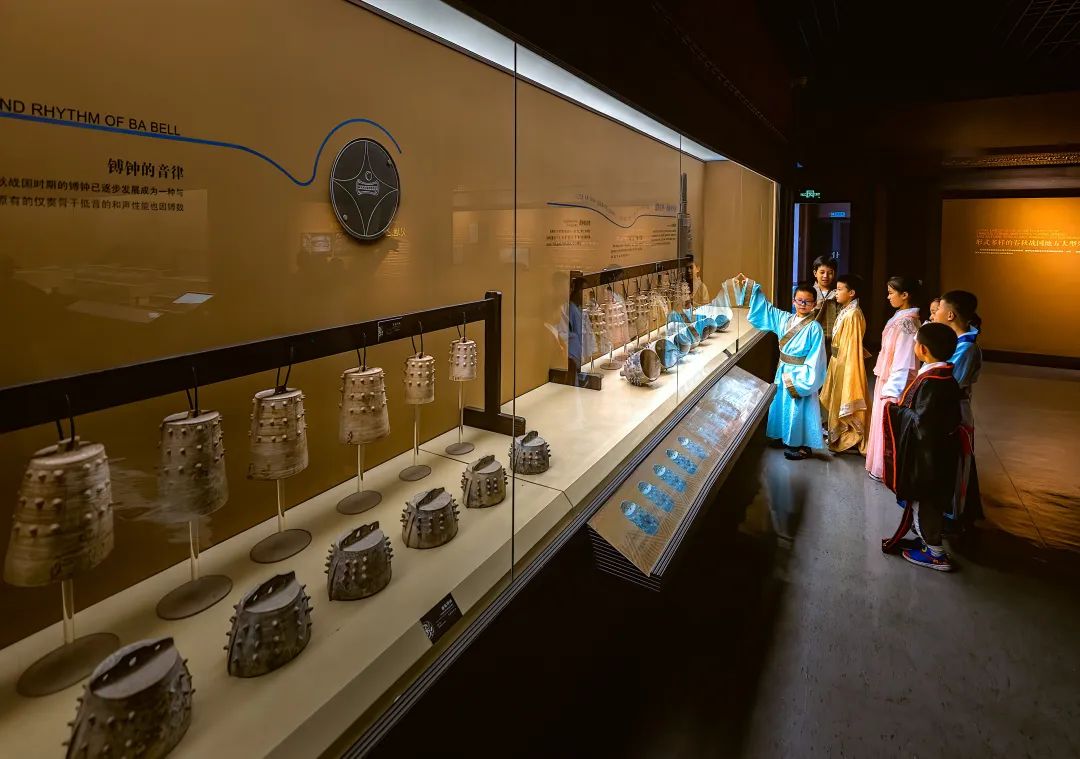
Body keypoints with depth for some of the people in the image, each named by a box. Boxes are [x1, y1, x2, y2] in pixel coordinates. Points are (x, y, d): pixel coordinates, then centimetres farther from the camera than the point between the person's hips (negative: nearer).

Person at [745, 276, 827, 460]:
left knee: (799, 409, 2)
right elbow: (764, 307, 8)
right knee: (783, 404, 17)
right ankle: (786, 437, 35)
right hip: (783, 372, 7)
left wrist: (797, 378, -19)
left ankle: (804, 446, 15)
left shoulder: (814, 328, -16)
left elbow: (815, 359, -17)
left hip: (802, 375, -7)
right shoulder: (784, 319, 1)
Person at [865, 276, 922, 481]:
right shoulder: (901, 317, 7)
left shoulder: (906, 321, -20)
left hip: (894, 382, -9)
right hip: (886, 378, 9)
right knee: (883, 422, 17)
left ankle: (885, 469, 15)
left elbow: (903, 360, -22)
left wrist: (891, 389, -21)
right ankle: (882, 465, 30)